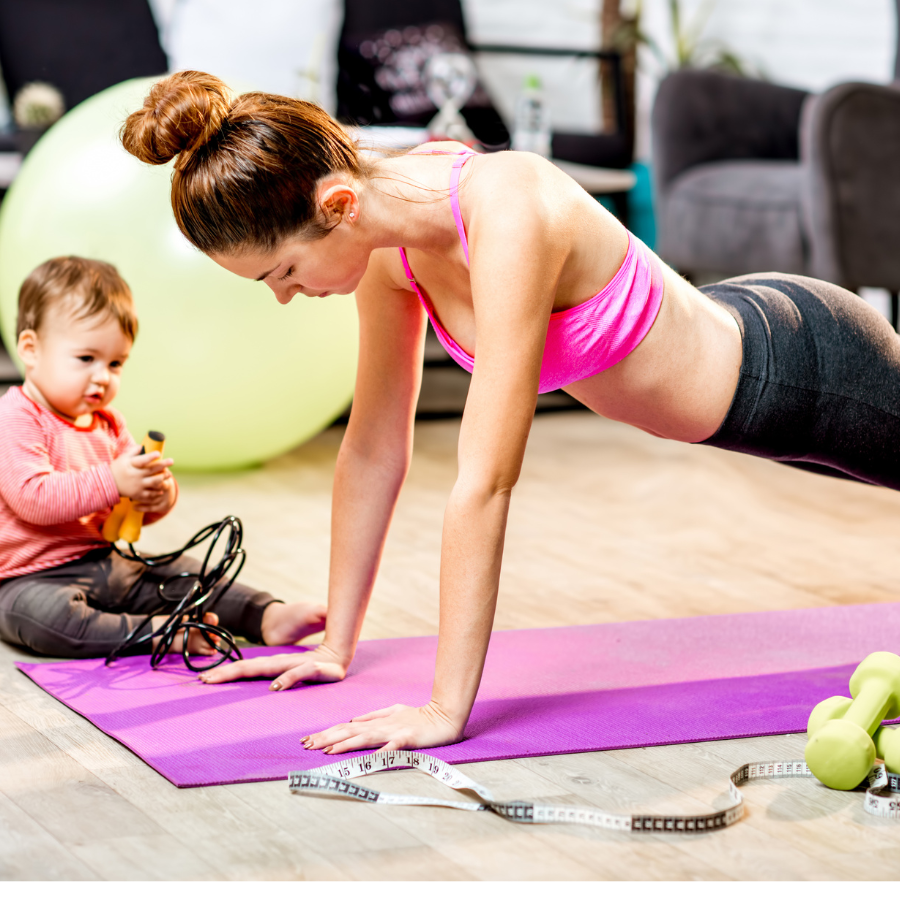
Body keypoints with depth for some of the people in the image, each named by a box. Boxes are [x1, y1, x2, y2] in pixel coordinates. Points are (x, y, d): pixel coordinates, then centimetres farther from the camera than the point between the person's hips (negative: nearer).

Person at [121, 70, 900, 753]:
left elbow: (485, 481, -42)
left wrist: (447, 708, -40)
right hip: (728, 345, 8)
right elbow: (375, 448, -8)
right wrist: (335, 646, -4)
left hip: (801, 366, -7)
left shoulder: (505, 216, -41)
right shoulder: (390, 242, -17)